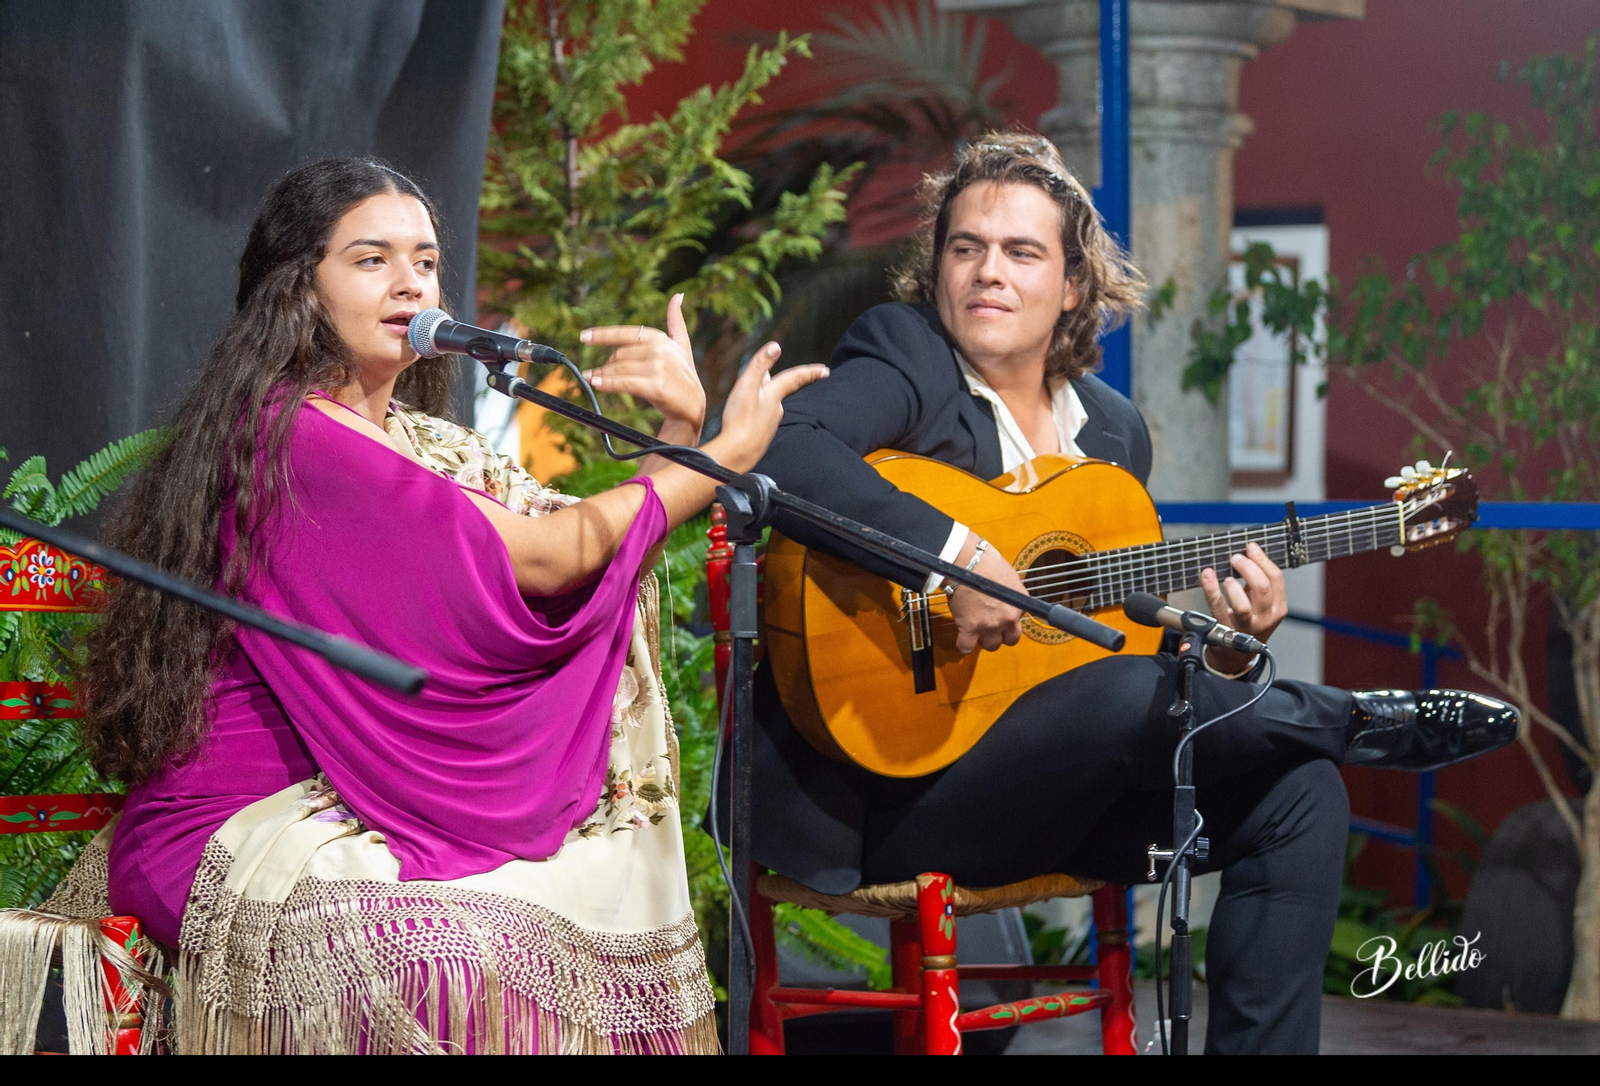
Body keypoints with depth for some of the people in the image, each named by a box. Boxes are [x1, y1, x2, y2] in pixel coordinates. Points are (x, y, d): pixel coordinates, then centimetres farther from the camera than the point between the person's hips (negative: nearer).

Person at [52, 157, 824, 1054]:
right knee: (461, 948, -32)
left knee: (614, 903, -14)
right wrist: (729, 453, -8)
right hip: (245, 820, -8)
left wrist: (679, 438, -11)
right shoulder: (285, 432, -13)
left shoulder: (430, 446, 16)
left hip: (380, 811, 8)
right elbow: (533, 559, -16)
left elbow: (600, 553, 6)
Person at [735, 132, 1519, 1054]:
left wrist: (1224, 654, -2)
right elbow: (784, 453, -26)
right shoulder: (904, 362, -4)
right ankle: (1354, 722, -4)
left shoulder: (1114, 429, 15)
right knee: (1129, 694, -32)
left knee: (1299, 792, -12)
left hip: (1054, 789, 7)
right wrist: (955, 555, -32)